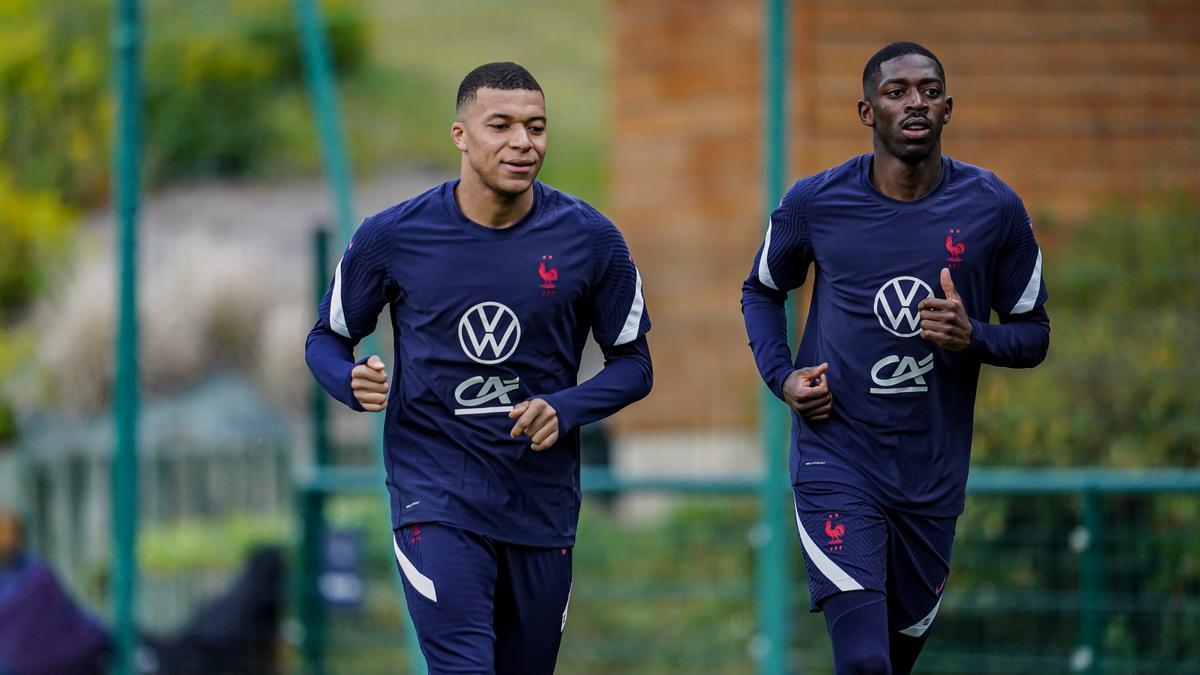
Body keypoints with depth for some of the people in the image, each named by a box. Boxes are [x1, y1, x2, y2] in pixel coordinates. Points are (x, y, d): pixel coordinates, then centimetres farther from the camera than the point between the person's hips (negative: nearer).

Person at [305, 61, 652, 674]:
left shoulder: (589, 240, -3)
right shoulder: (394, 237, -5)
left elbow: (633, 364, 6)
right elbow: (327, 340, 8)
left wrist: (564, 410, -14)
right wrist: (353, 382, -16)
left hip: (542, 503, 3)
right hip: (435, 495, -3)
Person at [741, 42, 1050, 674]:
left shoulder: (994, 210, -3)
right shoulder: (815, 202, -4)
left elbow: (1033, 333, 5)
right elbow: (761, 290, 15)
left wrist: (973, 338, -16)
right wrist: (780, 376, -2)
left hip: (933, 474, 2)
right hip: (837, 465, -2)